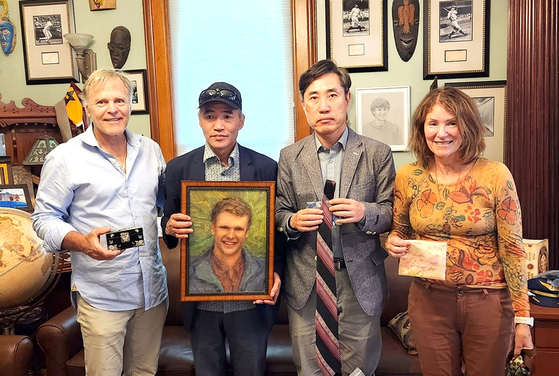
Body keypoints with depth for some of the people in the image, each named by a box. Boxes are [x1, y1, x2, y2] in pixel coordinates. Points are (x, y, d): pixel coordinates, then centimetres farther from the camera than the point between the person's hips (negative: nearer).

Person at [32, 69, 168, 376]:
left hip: (153, 289, 5)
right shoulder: (64, 158, -8)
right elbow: (44, 218, -5)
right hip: (101, 296, -4)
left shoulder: (150, 150, 7)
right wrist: (82, 243, -23)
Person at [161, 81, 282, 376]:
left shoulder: (266, 168, -5)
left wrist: (275, 273, -12)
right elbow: (169, 225, 6)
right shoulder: (178, 168, -2)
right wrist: (171, 227, -17)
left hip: (251, 299, -1)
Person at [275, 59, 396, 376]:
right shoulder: (290, 157, 2)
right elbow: (280, 214, 6)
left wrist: (364, 213, -21)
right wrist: (293, 221, -16)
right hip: (306, 282, 1)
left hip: (360, 281, -1)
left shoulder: (378, 154, -3)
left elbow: (391, 213, -1)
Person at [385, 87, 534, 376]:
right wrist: (393, 243, -13)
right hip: (429, 300, 2)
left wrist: (522, 317, -7)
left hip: (488, 301, -2)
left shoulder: (496, 175, -11)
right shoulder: (407, 177, -3)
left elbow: (512, 248, -8)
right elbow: (399, 232, 11)